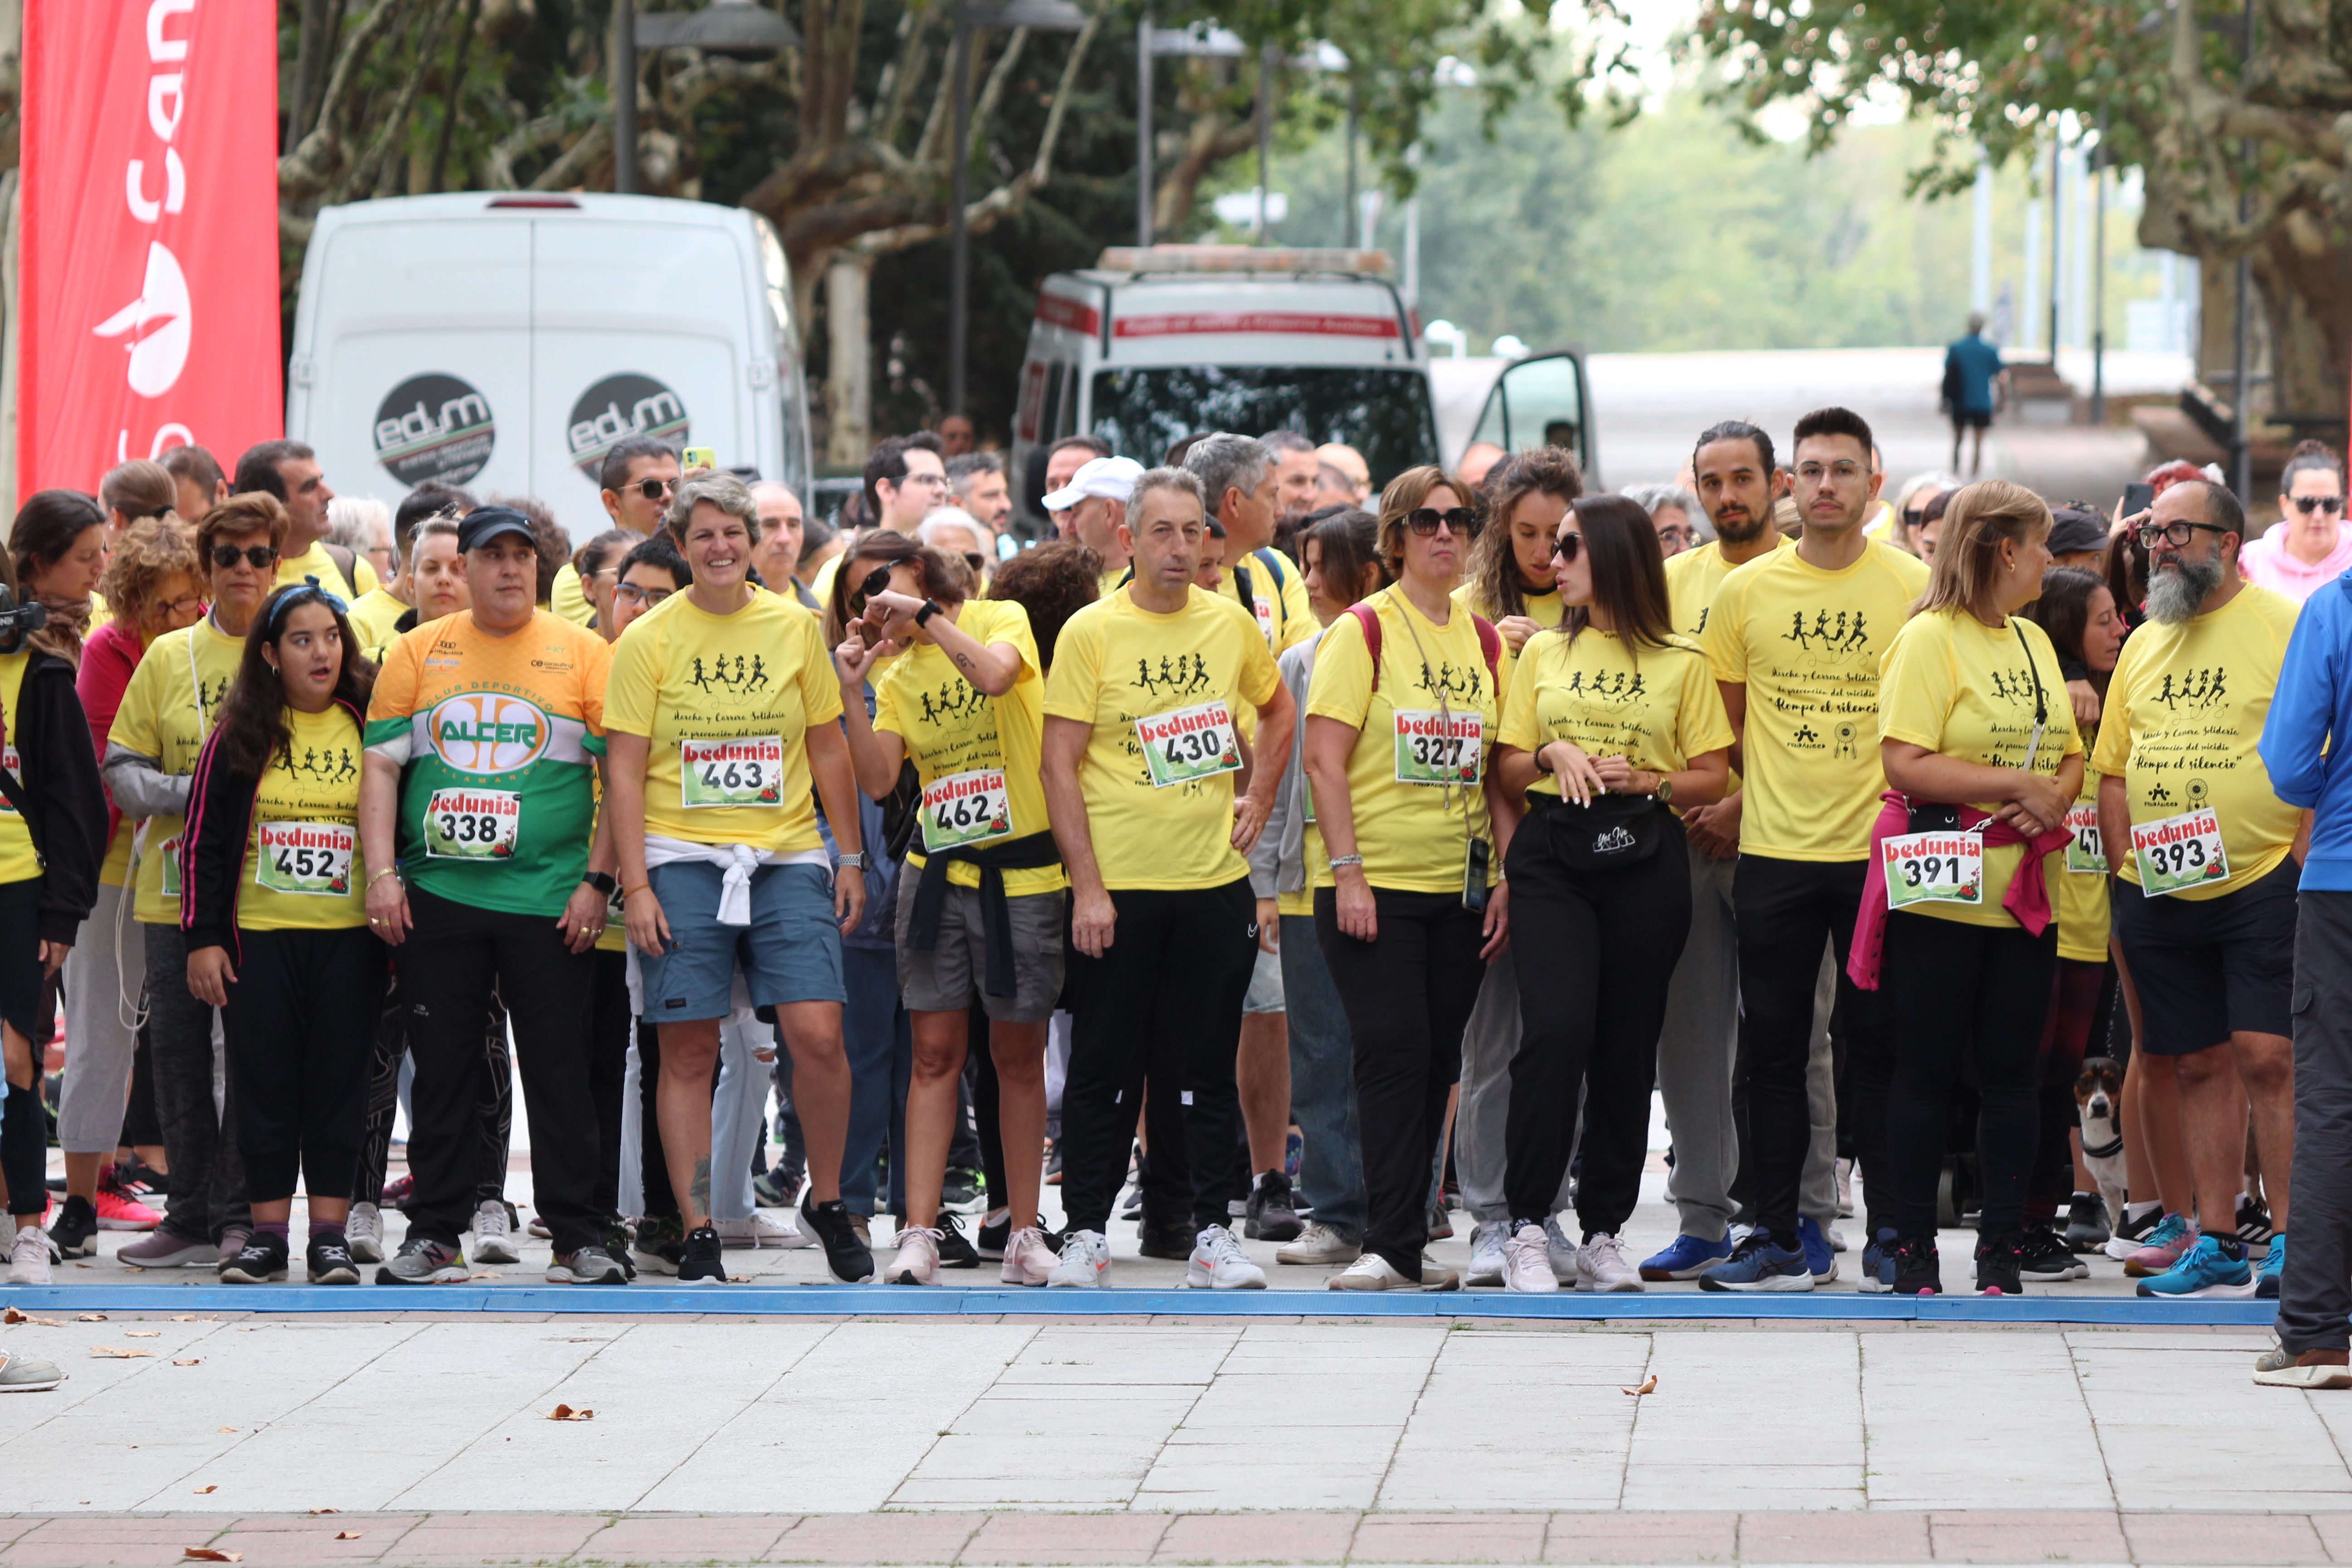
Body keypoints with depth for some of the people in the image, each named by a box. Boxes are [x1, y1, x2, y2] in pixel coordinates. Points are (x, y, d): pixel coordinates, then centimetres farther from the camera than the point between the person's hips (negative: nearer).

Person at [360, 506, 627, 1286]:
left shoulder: (583, 653, 3)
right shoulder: (419, 652, 9)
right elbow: (381, 763, 8)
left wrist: (598, 879, -8)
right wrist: (382, 874, -2)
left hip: (550, 900, -2)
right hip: (437, 895, 2)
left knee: (561, 1071, -1)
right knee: (442, 1068, 5)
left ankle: (577, 1236, 4)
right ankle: (435, 1231, 11)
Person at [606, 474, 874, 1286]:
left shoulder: (794, 628, 7)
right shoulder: (650, 640, 1)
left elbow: (828, 749, 14)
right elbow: (624, 769, 0)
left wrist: (851, 859, 11)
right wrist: (636, 884, -7)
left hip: (787, 858, 1)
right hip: (682, 860, -1)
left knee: (817, 1031, -11)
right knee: (688, 1050, -2)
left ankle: (826, 1201, 8)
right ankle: (697, 1232, 5)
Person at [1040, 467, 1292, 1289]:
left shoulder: (1230, 624, 5)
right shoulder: (1091, 632, -6)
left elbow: (1277, 709, 25)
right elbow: (1060, 766, -8)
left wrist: (1259, 799, 12)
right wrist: (1086, 887, -13)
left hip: (1214, 881, 3)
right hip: (1117, 883, -3)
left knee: (1208, 1066, 6)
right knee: (1105, 1067, 2)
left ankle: (1213, 1231, 12)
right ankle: (1085, 1230, 9)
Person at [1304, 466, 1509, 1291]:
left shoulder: (1483, 640, 11)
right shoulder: (1363, 630, -5)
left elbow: (1497, 772, 14)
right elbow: (1324, 760, -9)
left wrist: (1507, 877, 6)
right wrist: (1347, 873, -15)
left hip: (1459, 891, 5)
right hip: (1376, 886, -5)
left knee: (1434, 1066, 6)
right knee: (1395, 1058, -11)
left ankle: (1405, 1244, 12)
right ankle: (1390, 1246, -10)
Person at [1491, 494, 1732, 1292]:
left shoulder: (1682, 662, 8)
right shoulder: (1543, 652, 15)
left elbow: (1713, 775, 7)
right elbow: (1507, 769, 14)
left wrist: (1648, 780, -11)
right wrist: (1552, 756, -6)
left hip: (1645, 858, 0)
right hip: (1554, 856, 0)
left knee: (1627, 1041, 0)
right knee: (1556, 1026, -17)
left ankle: (1603, 1232, 10)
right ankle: (1527, 1226, -14)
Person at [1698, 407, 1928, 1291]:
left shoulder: (1915, 589, 0)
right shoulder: (1745, 592, 6)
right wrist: (1740, 795, 5)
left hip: (1880, 853, -2)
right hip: (1774, 852, 2)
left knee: (1879, 1049, 1)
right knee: (1774, 1051, 3)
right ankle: (1782, 1241, 9)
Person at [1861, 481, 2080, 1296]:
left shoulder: (2034, 642, 14)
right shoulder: (1929, 639, -9)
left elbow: (2070, 757, 17)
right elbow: (1905, 763, -17)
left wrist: (2050, 799, -5)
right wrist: (2015, 785, -17)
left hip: (2023, 892, 6)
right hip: (1942, 891, -6)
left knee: (2013, 1070, 5)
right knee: (1928, 1069, -1)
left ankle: (2003, 1249, 9)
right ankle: (1909, 1245, 6)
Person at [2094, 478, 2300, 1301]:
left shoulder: (2285, 627, -3)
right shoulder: (2143, 645, 15)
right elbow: (2113, 767, 18)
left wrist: (2300, 858, -14)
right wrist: (2131, 860, 6)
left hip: (2261, 884, -6)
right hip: (2161, 894, 6)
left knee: (2267, 1057, -11)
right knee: (2197, 1065, 8)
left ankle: (2293, 1240, -7)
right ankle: (2216, 1242, 13)